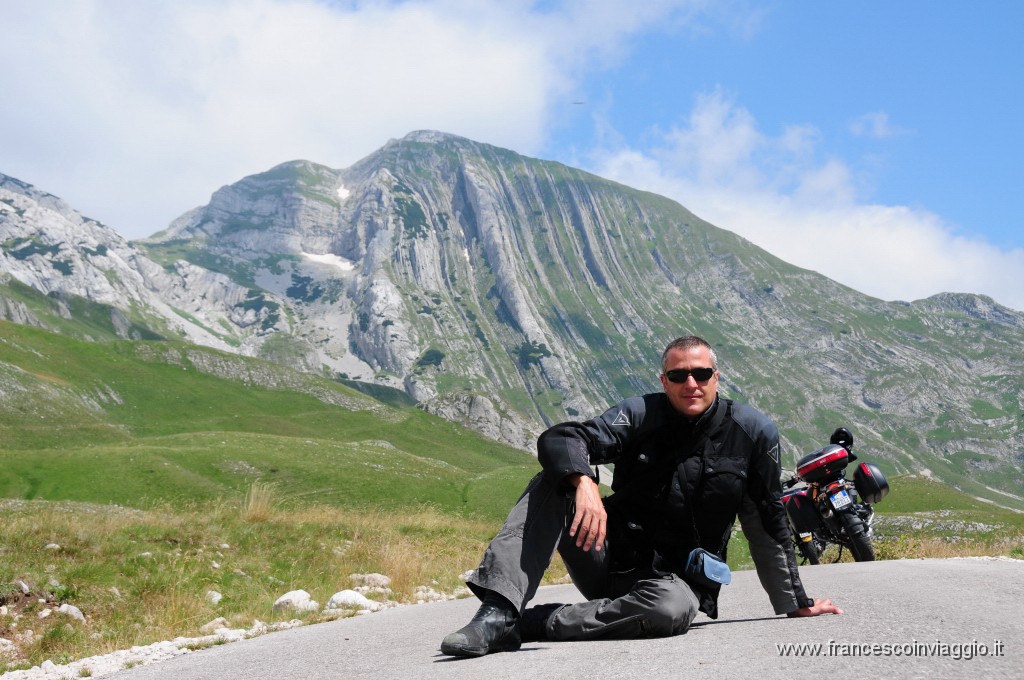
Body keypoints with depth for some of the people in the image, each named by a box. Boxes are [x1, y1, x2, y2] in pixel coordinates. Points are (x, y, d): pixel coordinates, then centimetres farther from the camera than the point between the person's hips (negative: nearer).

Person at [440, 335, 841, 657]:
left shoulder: (754, 432, -2)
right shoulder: (641, 415, -3)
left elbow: (768, 524, 6)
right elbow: (559, 440, -18)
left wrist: (796, 603, 9)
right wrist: (584, 482, -40)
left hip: (674, 577, -1)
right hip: (609, 555, 1)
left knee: (675, 608, -38)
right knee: (553, 482, -23)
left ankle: (524, 624, -30)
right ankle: (497, 614, -37)